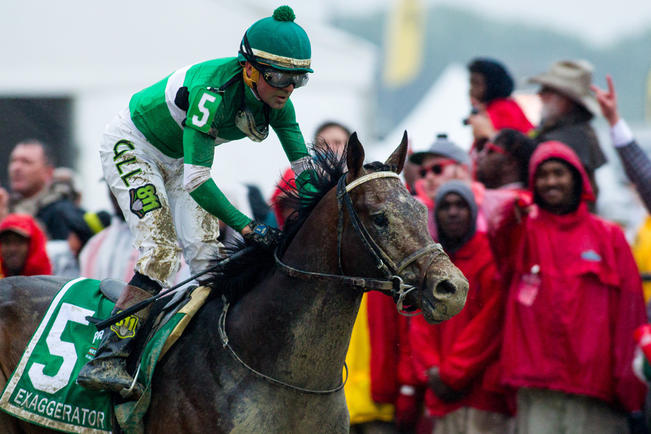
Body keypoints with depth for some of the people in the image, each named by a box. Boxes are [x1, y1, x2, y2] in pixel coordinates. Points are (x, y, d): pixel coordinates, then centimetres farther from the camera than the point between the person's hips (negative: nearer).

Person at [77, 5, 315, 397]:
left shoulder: (275, 100, -17)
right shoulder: (213, 90, -38)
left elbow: (307, 170, -10)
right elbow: (196, 181, -40)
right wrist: (247, 227, -46)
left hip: (178, 158, 7)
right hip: (131, 146, -7)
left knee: (207, 252, -3)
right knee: (163, 252, -20)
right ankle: (106, 361, -23)